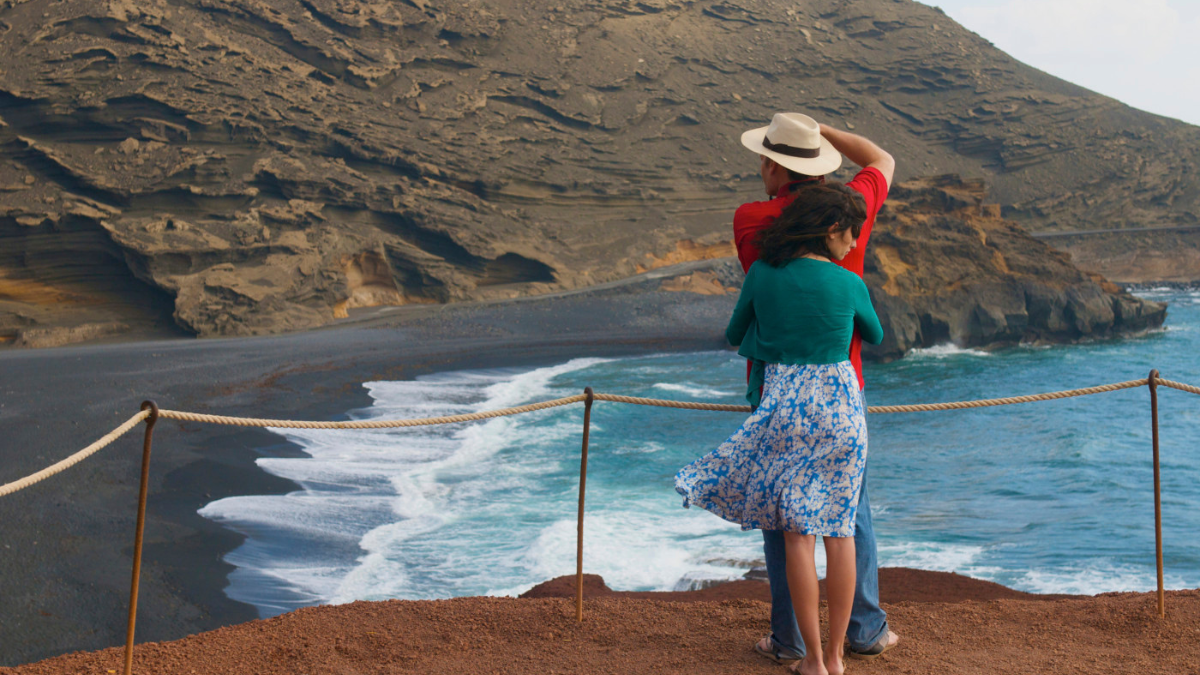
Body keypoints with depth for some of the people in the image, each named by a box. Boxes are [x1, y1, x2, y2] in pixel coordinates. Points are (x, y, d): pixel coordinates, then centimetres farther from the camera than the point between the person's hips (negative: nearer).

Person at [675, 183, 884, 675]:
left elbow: (734, 334, 14)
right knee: (839, 529, 8)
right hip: (838, 404, 0)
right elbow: (875, 336, 17)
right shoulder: (849, 285, -3)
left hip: (782, 407, 0)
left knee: (797, 533, 5)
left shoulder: (761, 274, -2)